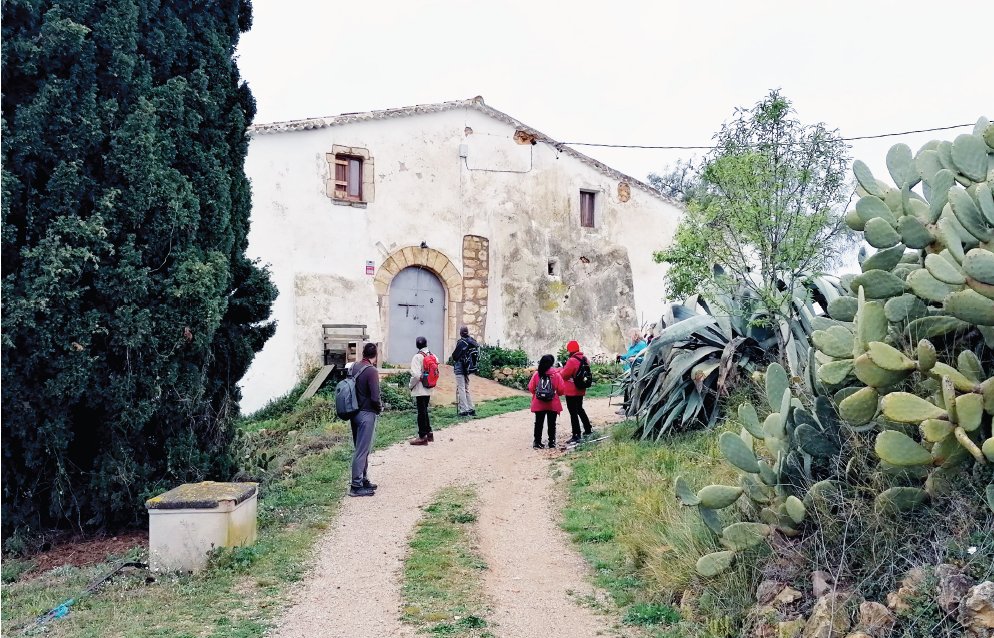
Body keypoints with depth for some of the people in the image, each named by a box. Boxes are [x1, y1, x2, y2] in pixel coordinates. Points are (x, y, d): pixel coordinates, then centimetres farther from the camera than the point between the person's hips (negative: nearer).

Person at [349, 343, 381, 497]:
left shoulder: (354, 367, 6)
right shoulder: (371, 371, -18)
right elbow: (375, 397, -22)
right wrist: (379, 408, -4)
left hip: (355, 413, 8)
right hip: (367, 415, -8)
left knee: (361, 449, 18)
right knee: (362, 451, -2)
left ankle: (363, 480, 28)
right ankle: (356, 486, 3)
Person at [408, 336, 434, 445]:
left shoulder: (418, 357, -15)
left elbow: (416, 375, -21)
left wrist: (411, 385, -7)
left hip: (420, 389, -7)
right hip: (429, 389, 7)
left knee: (421, 412, -2)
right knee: (424, 411, 19)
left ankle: (422, 436, 2)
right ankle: (429, 432, 25)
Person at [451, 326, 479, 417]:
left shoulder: (461, 342, -16)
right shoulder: (473, 342, 4)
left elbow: (455, 355, -12)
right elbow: (477, 356, 9)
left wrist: (454, 361, 8)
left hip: (460, 369, -7)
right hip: (469, 368, 7)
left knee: (461, 389, -2)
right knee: (466, 389, 17)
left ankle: (464, 410, -5)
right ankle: (471, 409, 17)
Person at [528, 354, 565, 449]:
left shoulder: (536, 375, -7)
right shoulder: (556, 375, -10)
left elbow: (531, 388, -4)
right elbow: (561, 390, -8)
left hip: (539, 404, 1)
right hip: (553, 404, -1)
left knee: (538, 423, 11)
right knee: (552, 424, 10)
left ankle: (537, 442, 14)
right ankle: (552, 443, 14)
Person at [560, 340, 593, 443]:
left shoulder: (572, 361, -22)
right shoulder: (584, 359, 4)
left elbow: (564, 375, -18)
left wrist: (563, 369, 4)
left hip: (571, 391, -9)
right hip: (581, 390, 9)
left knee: (573, 413, -3)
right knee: (580, 409, 25)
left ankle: (576, 436, -1)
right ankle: (588, 429, 34)